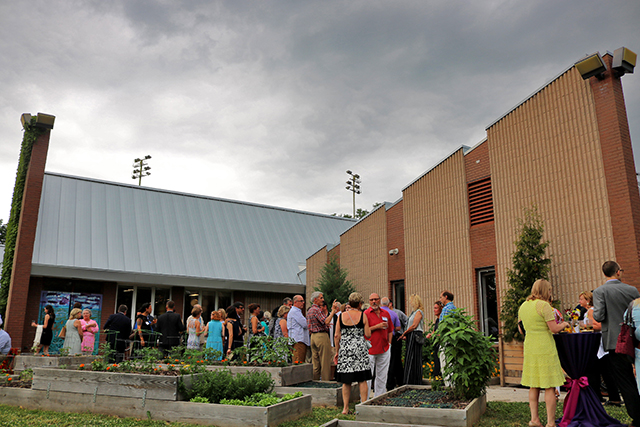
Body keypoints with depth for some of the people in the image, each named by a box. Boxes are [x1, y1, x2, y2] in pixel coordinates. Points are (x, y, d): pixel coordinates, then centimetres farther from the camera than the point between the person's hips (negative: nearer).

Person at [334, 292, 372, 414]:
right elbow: (368, 335, -3)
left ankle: (345, 408, 11)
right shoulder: (363, 316, -2)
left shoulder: (341, 316, 2)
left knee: (346, 381, 8)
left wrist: (337, 351, 11)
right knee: (362, 380, 5)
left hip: (345, 349, 2)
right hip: (360, 349, -2)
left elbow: (337, 335, 2)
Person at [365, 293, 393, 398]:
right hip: (370, 349, -5)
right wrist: (377, 326, -16)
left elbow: (390, 330, 20)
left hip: (384, 349, 5)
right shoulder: (366, 313, -6)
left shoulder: (386, 313, 11)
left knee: (382, 376, 12)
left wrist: (389, 343, 9)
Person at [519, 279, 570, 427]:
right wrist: (564, 324, 7)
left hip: (529, 347, 7)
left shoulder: (523, 306, 10)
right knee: (549, 387, 1)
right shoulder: (544, 305, -12)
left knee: (533, 385, 13)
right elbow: (554, 328, -13)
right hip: (545, 348, -7)